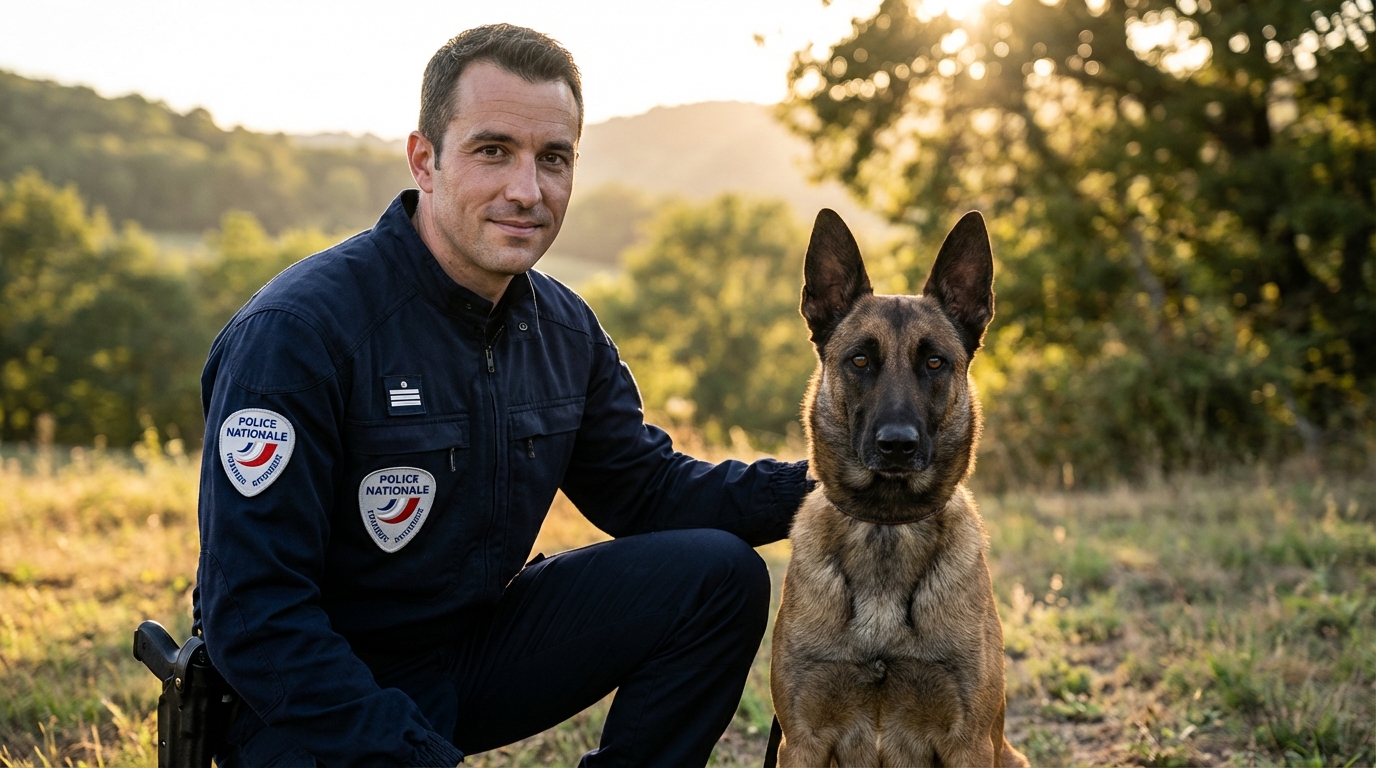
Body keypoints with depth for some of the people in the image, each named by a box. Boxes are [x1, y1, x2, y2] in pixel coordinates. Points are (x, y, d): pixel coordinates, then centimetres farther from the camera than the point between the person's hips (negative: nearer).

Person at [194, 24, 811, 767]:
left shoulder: (562, 328, 1)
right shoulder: (296, 329, -22)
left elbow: (646, 488, 9)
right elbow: (254, 615, -23)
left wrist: (811, 487, -8)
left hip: (475, 642, 7)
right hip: (313, 699, -6)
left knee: (718, 574, -5)